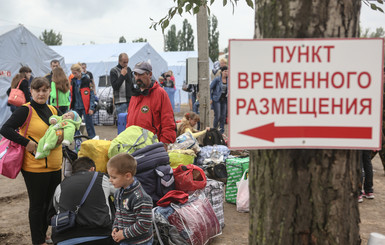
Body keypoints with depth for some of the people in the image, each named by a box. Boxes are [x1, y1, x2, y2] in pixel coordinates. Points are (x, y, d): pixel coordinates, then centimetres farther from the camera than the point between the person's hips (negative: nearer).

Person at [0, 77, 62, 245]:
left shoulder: (53, 110, 10)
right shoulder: (26, 110, -11)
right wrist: (27, 143, -23)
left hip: (54, 166, 7)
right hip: (35, 167, -7)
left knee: (50, 202, 17)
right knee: (37, 204, 6)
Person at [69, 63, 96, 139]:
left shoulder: (87, 80, -8)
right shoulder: (73, 80, 8)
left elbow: (92, 95, -8)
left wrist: (91, 108, -14)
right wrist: (71, 106, 11)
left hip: (85, 107, -6)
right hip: (76, 107, 6)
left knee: (89, 125, 0)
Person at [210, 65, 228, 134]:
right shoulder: (217, 79, -8)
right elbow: (210, 88, -3)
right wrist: (210, 98, -6)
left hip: (224, 100, 4)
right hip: (217, 100, -4)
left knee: (223, 116, 5)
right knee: (217, 115, -8)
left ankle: (221, 130, 15)